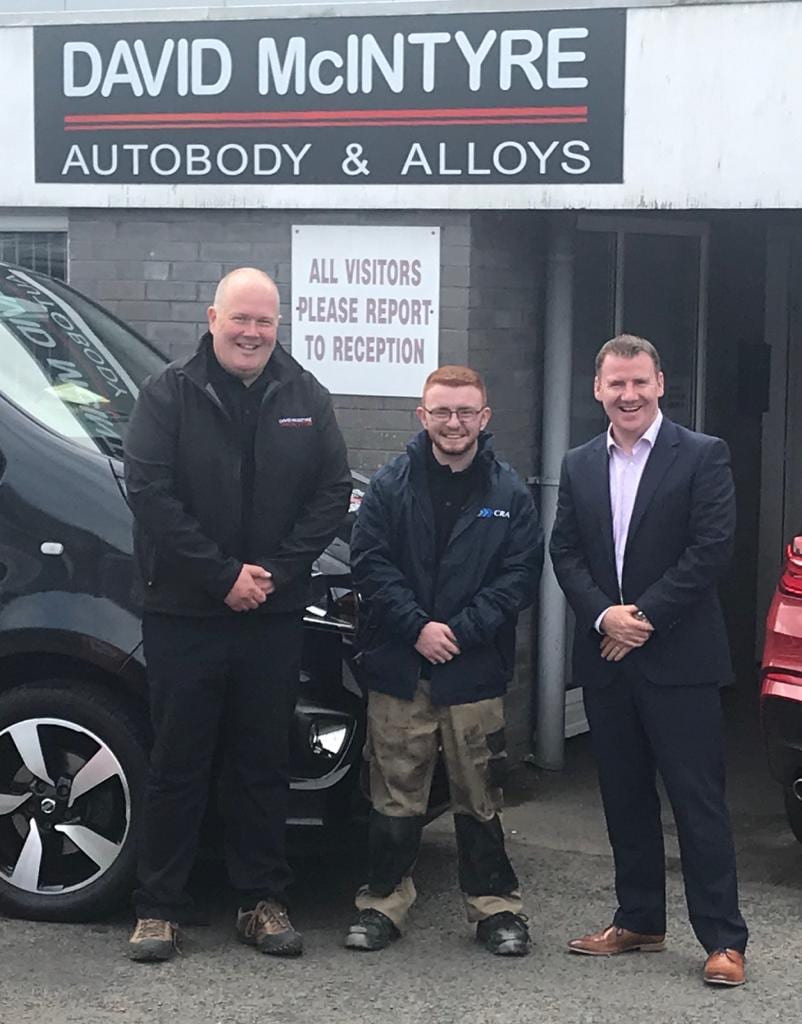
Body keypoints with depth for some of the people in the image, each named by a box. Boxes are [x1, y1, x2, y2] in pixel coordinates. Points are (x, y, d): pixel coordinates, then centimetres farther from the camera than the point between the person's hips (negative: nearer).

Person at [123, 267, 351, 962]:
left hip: (274, 614, 3)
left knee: (265, 762, 9)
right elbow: (150, 493, -10)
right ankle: (160, 907, 12)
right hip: (184, 612, -2)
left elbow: (333, 491, 4)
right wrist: (223, 576, -14)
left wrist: (275, 570, -7)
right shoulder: (169, 395, -2)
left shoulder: (306, 398, 7)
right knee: (179, 762, 3)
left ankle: (264, 901, 19)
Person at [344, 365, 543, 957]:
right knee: (395, 796, 5)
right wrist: (417, 628, -12)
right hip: (398, 669, 0)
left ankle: (495, 906, 17)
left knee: (480, 796, 6)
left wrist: (461, 631, -10)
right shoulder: (390, 486, 4)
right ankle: (384, 902, 16)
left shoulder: (510, 495, 4)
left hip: (475, 672, 0)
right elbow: (370, 564, -1)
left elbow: (521, 575, -1)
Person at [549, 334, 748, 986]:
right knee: (625, 798, 13)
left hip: (679, 658, -5)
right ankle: (638, 921, 24)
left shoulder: (702, 456, -3)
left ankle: (724, 938, 2)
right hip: (605, 658, 5)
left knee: (699, 798, -3)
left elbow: (712, 548, -11)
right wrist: (603, 615, -10)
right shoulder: (579, 466, 11)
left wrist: (645, 615, -15)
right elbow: (565, 553, 7)